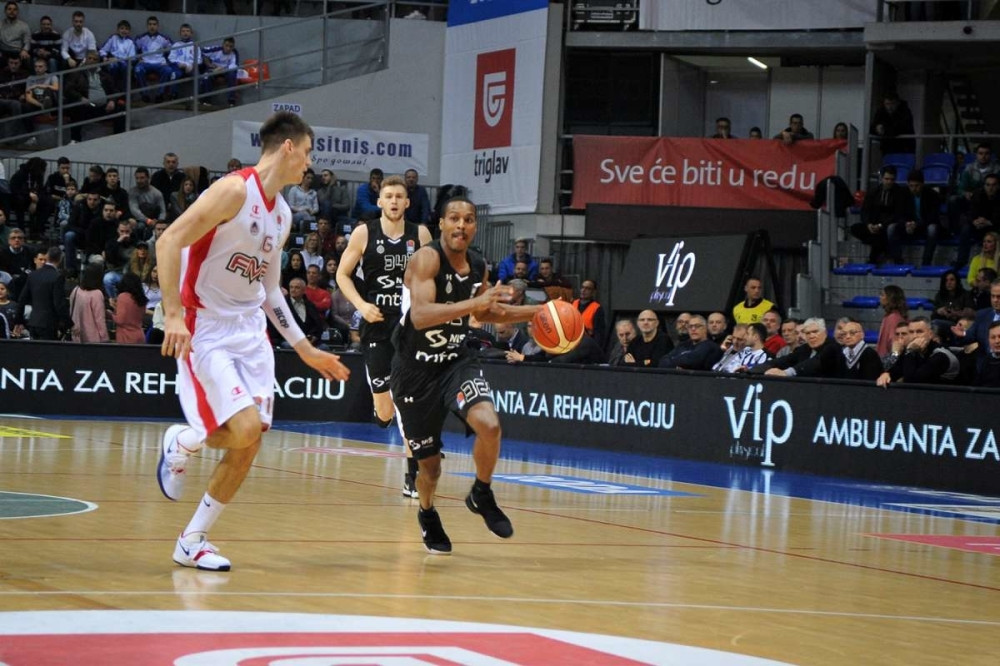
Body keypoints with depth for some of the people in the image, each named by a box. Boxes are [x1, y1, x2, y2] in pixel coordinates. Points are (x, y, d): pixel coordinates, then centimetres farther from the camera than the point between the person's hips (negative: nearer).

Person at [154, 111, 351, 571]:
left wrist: (305, 350, 21)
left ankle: (192, 542, 14)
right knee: (245, 429, -21)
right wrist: (173, 314, -29)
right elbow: (168, 242, -20)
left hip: (250, 331, 8)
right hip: (205, 329, -8)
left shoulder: (282, 213, 12)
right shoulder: (234, 190, -15)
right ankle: (182, 441, 11)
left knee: (248, 445, 2)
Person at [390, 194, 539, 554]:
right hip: (417, 368, -4)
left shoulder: (479, 267, 1)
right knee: (430, 465, 5)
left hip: (457, 361, 4)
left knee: (489, 424, -26)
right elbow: (420, 316, -35)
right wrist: (475, 302, -43)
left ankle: (481, 494, 2)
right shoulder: (428, 258, -19)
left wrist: (536, 311, 13)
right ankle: (428, 514, 40)